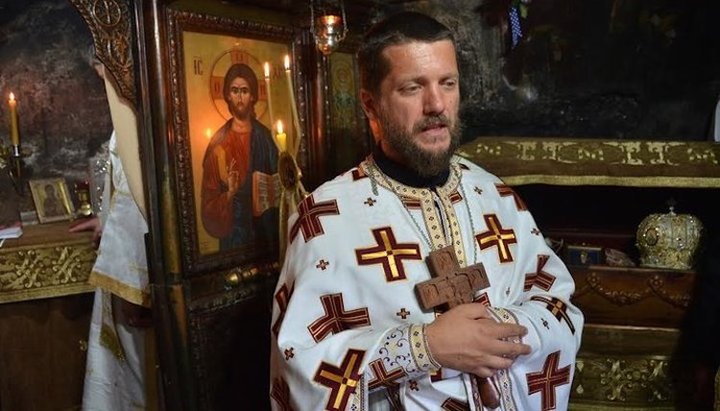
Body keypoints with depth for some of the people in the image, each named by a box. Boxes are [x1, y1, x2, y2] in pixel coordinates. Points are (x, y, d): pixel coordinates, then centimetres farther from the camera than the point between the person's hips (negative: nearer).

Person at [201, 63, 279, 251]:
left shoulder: (263, 135, 4)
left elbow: (277, 181, 12)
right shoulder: (219, 142, -5)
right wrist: (229, 194, -21)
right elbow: (210, 199, -4)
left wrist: (273, 192, -7)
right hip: (233, 231, -3)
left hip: (266, 228, 3)